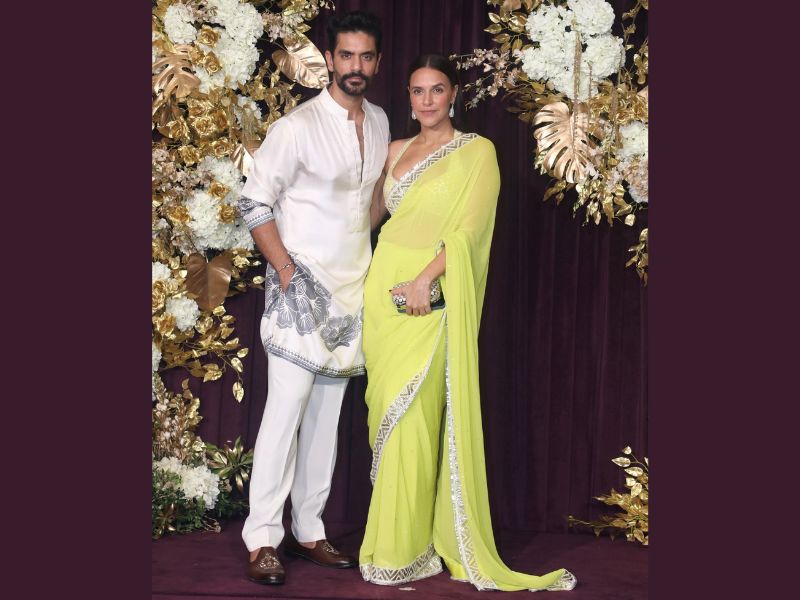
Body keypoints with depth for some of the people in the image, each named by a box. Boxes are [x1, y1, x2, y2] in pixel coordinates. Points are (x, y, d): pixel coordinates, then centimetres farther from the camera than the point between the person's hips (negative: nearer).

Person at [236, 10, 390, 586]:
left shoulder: (380, 122, 9)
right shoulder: (298, 126, -10)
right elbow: (254, 202, -9)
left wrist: (367, 260, 14)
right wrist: (286, 270, -14)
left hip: (354, 285, 6)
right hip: (303, 282, -6)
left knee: (327, 411, 9)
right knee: (288, 405, -10)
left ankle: (310, 529, 16)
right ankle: (263, 539, -4)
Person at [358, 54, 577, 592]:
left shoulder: (477, 151, 1)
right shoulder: (396, 151, 17)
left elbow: (469, 229, -10)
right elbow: (370, 214, 24)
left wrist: (424, 279, -18)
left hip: (430, 297, -5)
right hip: (383, 287, 6)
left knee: (410, 418, -10)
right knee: (386, 412, 5)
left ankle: (403, 550, -1)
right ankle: (391, 539, 13)